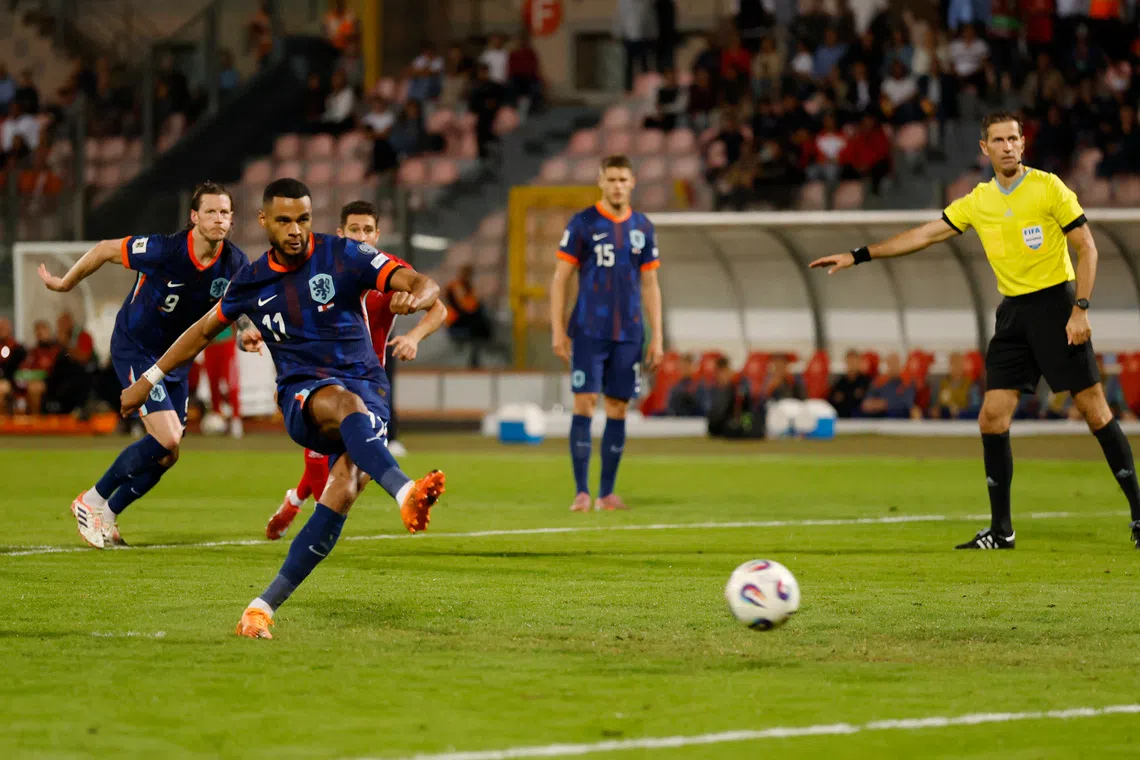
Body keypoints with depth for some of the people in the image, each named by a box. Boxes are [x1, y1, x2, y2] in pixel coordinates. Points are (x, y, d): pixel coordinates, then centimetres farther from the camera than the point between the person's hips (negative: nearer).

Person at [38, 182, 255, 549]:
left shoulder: (234, 263, -11)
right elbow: (105, 250, -12)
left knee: (165, 455, 7)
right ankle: (92, 501, -1)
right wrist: (65, 283, 2)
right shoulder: (163, 250, -27)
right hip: (134, 349, -7)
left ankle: (106, 516, 27)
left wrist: (246, 332, -17)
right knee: (167, 441, -19)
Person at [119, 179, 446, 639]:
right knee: (348, 405, -39)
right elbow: (204, 330, 25)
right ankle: (404, 493, -65)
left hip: (367, 388, 0)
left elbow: (423, 285, -11)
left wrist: (413, 297, -36)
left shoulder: (342, 256, -1)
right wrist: (148, 380, 29)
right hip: (303, 397, 0)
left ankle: (265, 605, -21)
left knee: (344, 489, -27)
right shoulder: (252, 281, 8)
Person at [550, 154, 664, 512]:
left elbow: (650, 285, 13)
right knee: (584, 405, -9)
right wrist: (558, 331, -5)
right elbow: (560, 278, 1)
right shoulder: (582, 224, -1)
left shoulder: (642, 228, 9)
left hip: (628, 334, 3)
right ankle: (582, 492, -6)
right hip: (588, 331, -3)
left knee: (618, 410, 4)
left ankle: (607, 493, 11)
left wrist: (656, 337, 8)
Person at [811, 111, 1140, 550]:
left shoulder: (1048, 188, -6)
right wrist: (858, 256, 13)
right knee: (992, 420, -3)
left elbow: (1086, 248, -5)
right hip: (1013, 312, 5)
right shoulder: (978, 202, 9)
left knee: (1094, 411, -6)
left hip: (1055, 303, -5)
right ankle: (1001, 531, 5)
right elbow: (925, 235, 15)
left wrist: (1080, 309, -15)